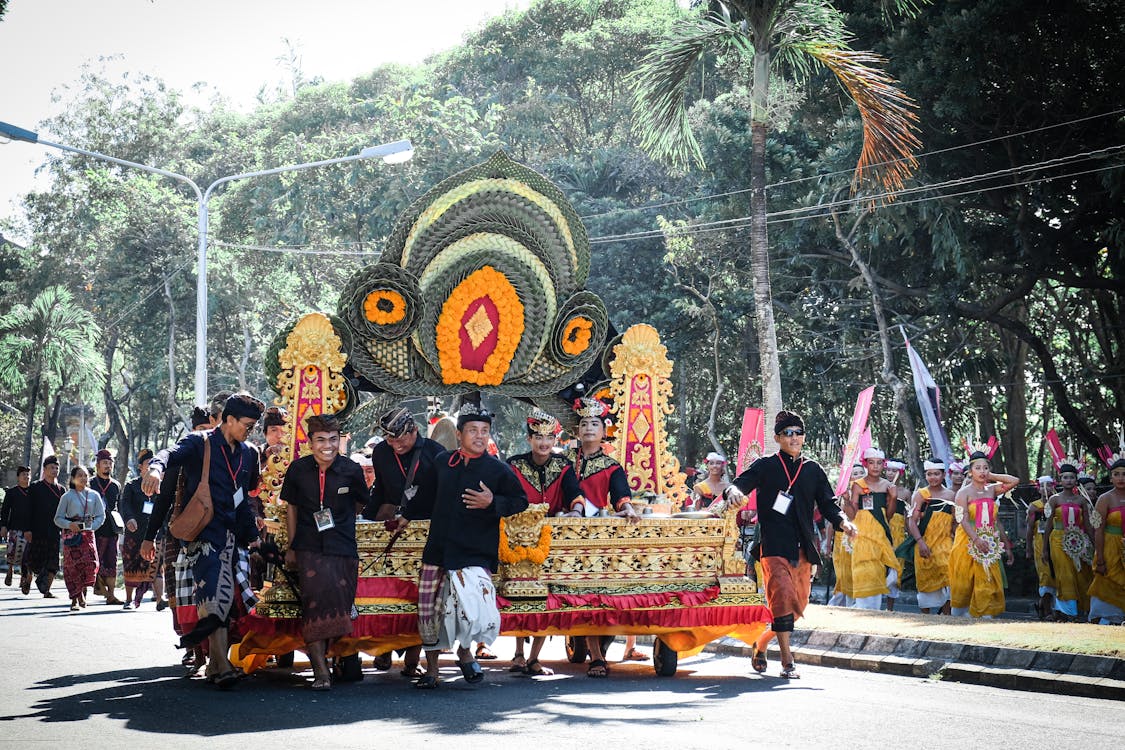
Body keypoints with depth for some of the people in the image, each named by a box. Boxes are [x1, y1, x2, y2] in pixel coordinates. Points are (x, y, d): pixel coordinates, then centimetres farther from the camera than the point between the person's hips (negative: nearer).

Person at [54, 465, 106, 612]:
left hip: (88, 534, 1)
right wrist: (69, 525, -14)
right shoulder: (67, 496, 4)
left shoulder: (94, 495, 9)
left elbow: (101, 516, 9)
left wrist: (91, 527, -7)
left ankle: (82, 591, 8)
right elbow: (58, 518, 4)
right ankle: (75, 600, 2)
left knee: (91, 562, -14)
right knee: (72, 565, -5)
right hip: (71, 534, -1)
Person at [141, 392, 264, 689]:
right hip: (203, 533, -6)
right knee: (216, 597, -18)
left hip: (233, 537, 6)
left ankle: (215, 665, 13)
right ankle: (223, 667, -21)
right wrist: (156, 468, -42)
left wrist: (252, 536, 25)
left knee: (226, 601, 3)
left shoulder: (248, 453, 18)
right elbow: (171, 454, -20)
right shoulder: (199, 443, 0)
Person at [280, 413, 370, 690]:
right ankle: (321, 670, -11)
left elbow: (361, 503, 16)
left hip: (343, 548, 0)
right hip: (309, 550, 0)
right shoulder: (298, 470, 0)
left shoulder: (351, 470, -3)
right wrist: (292, 547, 13)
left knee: (340, 609, 3)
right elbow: (292, 508, 13)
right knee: (315, 604, -12)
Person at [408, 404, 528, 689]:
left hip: (475, 555, -3)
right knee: (428, 612, 4)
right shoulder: (442, 462, 10)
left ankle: (464, 650, 12)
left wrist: (493, 503, -10)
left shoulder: (499, 470, 1)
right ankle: (431, 670, 21)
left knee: (475, 610, -19)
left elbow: (521, 502, 5)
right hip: (438, 551, 3)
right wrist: (408, 516, 30)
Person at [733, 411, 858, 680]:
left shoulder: (813, 470, 15)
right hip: (774, 545, -5)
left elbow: (828, 505, 12)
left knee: (798, 605, 8)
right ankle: (787, 663, -14)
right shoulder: (765, 466, 4)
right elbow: (739, 488, -8)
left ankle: (761, 644, 30)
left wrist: (843, 523, -8)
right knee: (783, 597, -18)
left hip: (803, 548, 5)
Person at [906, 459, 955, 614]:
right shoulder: (920, 495, 2)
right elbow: (912, 521, -4)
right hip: (925, 544, -2)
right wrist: (920, 542, -16)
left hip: (945, 543, 2)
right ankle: (926, 616, 13)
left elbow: (954, 521, 16)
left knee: (950, 575, -15)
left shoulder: (950, 495, 11)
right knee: (926, 581, 3)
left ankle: (946, 613, -11)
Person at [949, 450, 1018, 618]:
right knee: (963, 587, 1)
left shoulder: (992, 490, 10)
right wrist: (977, 539, -26)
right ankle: (958, 620, 7)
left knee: (988, 585, -3)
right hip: (967, 544, -4)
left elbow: (1014, 481, 9)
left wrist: (991, 476, 6)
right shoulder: (963, 493, -3)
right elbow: (963, 520, -13)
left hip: (989, 545, 4)